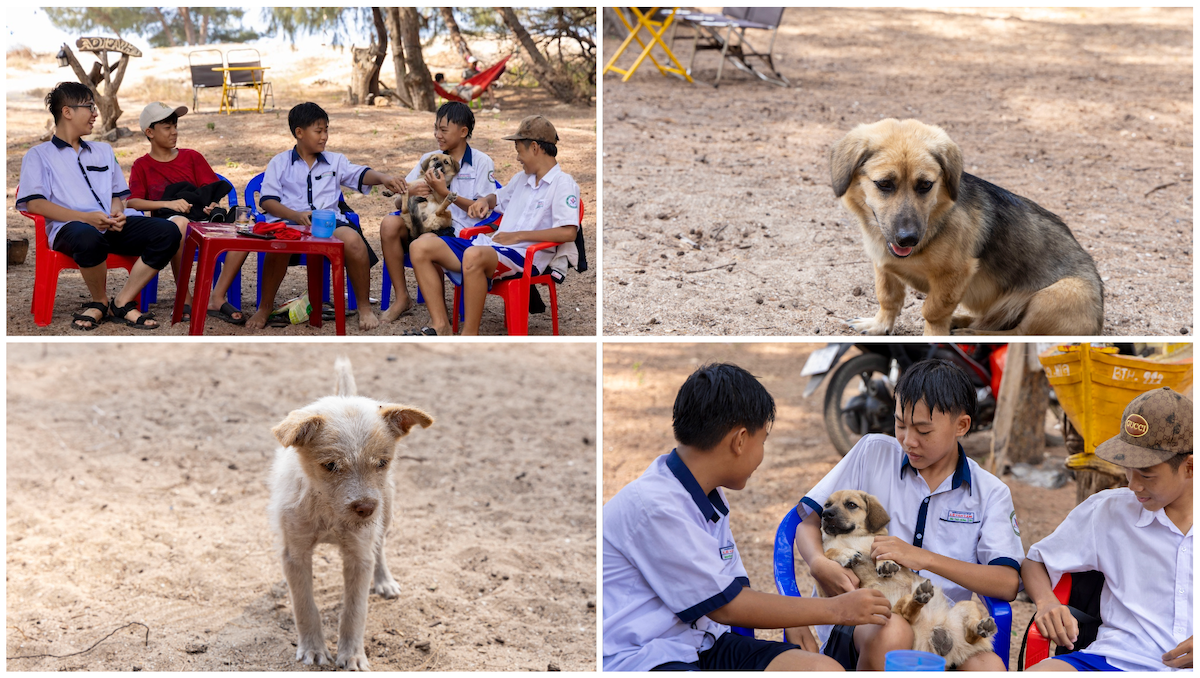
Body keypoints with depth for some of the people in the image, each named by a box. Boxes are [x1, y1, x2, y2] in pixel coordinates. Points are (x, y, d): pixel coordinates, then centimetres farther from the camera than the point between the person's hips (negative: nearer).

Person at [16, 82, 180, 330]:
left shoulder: (103, 150, 32)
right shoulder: (39, 155, 13)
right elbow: (34, 203, -2)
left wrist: (118, 212, 2)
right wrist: (85, 217, -15)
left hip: (111, 226, 5)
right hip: (70, 227, -5)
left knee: (167, 231, -23)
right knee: (89, 238, -43)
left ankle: (122, 303, -17)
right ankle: (100, 301, -14)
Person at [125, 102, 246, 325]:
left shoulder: (192, 157, 21)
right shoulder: (142, 166, 15)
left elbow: (212, 190, 12)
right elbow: (133, 202, 1)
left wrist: (213, 205, -12)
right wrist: (168, 203, -14)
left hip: (202, 218, 3)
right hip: (168, 220, -3)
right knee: (179, 222, -43)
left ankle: (217, 299, -22)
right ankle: (185, 297, -28)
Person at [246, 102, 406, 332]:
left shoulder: (335, 161, 23)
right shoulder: (279, 164, 17)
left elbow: (360, 175, 6)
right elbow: (267, 200, 5)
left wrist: (382, 178, -18)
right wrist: (296, 215, -14)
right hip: (289, 222, -2)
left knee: (353, 240, -33)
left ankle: (364, 307, -14)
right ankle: (265, 307, -13)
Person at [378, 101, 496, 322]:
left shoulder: (482, 162, 1)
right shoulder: (428, 159, 17)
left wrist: (445, 193, -17)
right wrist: (410, 192, -12)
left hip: (459, 229, -6)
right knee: (389, 224, -22)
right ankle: (402, 298, -11)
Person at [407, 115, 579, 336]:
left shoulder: (563, 184, -4)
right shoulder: (521, 178, 22)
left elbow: (569, 232, -19)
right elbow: (499, 198, 44)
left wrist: (518, 236, -15)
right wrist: (485, 200, 18)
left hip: (525, 256, -9)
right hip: (491, 243, 9)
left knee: (473, 256, -41)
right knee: (420, 247, -5)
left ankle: (470, 335, -31)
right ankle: (440, 326, -12)